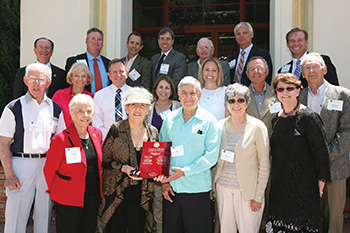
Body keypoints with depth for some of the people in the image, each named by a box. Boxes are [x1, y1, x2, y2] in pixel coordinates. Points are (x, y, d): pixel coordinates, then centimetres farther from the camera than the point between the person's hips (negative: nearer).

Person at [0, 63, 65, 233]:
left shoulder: (55, 109, 8)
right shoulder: (14, 108, -3)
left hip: (48, 165, 3)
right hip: (20, 163, -3)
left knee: (44, 215, 11)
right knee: (16, 216, 0)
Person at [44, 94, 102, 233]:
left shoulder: (97, 134, 3)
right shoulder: (61, 139, -16)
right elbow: (49, 170, -5)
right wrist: (56, 191, 6)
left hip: (93, 198, 6)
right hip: (68, 201, -5)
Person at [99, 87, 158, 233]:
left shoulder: (153, 132, 6)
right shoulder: (116, 129, -5)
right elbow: (104, 160, -3)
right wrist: (122, 168, -18)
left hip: (141, 193, 3)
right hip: (116, 192, -3)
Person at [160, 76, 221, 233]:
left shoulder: (208, 120, -3)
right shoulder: (169, 119, 8)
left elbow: (212, 156, -8)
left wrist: (185, 171, -16)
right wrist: (164, 180, 0)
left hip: (197, 189, -3)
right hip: (171, 187, 3)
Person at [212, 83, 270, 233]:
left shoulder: (257, 127, -7)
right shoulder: (220, 126, 5)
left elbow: (264, 165, -6)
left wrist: (258, 196, -8)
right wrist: (212, 187, 8)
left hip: (247, 191, -3)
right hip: (223, 188, 4)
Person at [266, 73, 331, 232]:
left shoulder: (308, 117, -11)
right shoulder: (277, 119, 9)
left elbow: (322, 152, -9)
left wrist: (320, 182, -8)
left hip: (304, 187, -6)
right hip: (279, 186, 6)